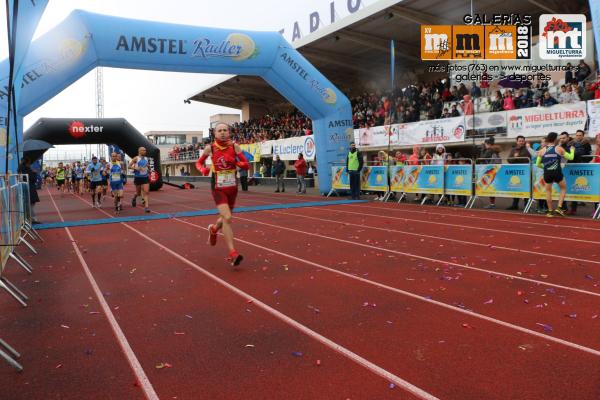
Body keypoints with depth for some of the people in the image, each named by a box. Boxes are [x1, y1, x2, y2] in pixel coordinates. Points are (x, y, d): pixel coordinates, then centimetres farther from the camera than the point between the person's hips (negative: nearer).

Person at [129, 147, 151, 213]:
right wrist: (136, 168, -21)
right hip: (138, 177, -3)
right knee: (138, 192, 11)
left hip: (145, 177, 3)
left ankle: (146, 206, -12)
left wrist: (148, 167, 5)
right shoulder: (136, 158, -5)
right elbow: (129, 166, -8)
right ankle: (134, 198, 45)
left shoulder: (146, 158, 8)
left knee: (146, 192, -10)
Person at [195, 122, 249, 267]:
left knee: (226, 218, 20)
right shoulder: (210, 148, -5)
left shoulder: (235, 146, -4)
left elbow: (247, 166, -4)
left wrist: (236, 162, -23)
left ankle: (213, 229, 55)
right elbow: (198, 162, 11)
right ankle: (233, 254, -15)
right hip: (218, 188, -3)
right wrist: (202, 169, -11)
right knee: (227, 218, -19)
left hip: (232, 188, 3)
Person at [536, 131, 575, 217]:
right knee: (563, 188, 20)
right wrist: (572, 150, 26)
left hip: (547, 173, 1)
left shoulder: (542, 151, 3)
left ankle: (550, 211, 17)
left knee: (548, 191, 15)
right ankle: (559, 208, 8)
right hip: (557, 172, -1)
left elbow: (537, 164, 8)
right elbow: (570, 157, 8)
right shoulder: (559, 149, -1)